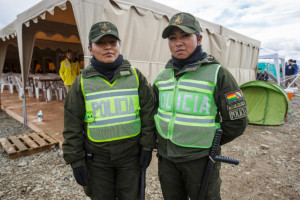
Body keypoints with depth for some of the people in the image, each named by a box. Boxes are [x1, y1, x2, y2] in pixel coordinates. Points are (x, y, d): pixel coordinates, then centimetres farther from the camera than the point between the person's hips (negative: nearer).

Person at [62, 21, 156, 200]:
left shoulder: (135, 76, -1)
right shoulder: (82, 82, -1)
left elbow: (148, 113, 0)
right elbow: (73, 126, 1)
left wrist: (147, 146, -3)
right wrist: (75, 160, 0)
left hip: (131, 153, 0)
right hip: (97, 157, 1)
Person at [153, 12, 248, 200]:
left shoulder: (217, 74, -12)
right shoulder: (162, 76, 3)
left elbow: (237, 121, -9)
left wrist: (209, 143, -1)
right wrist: (164, 139, 11)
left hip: (200, 159, -4)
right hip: (166, 158, 5)